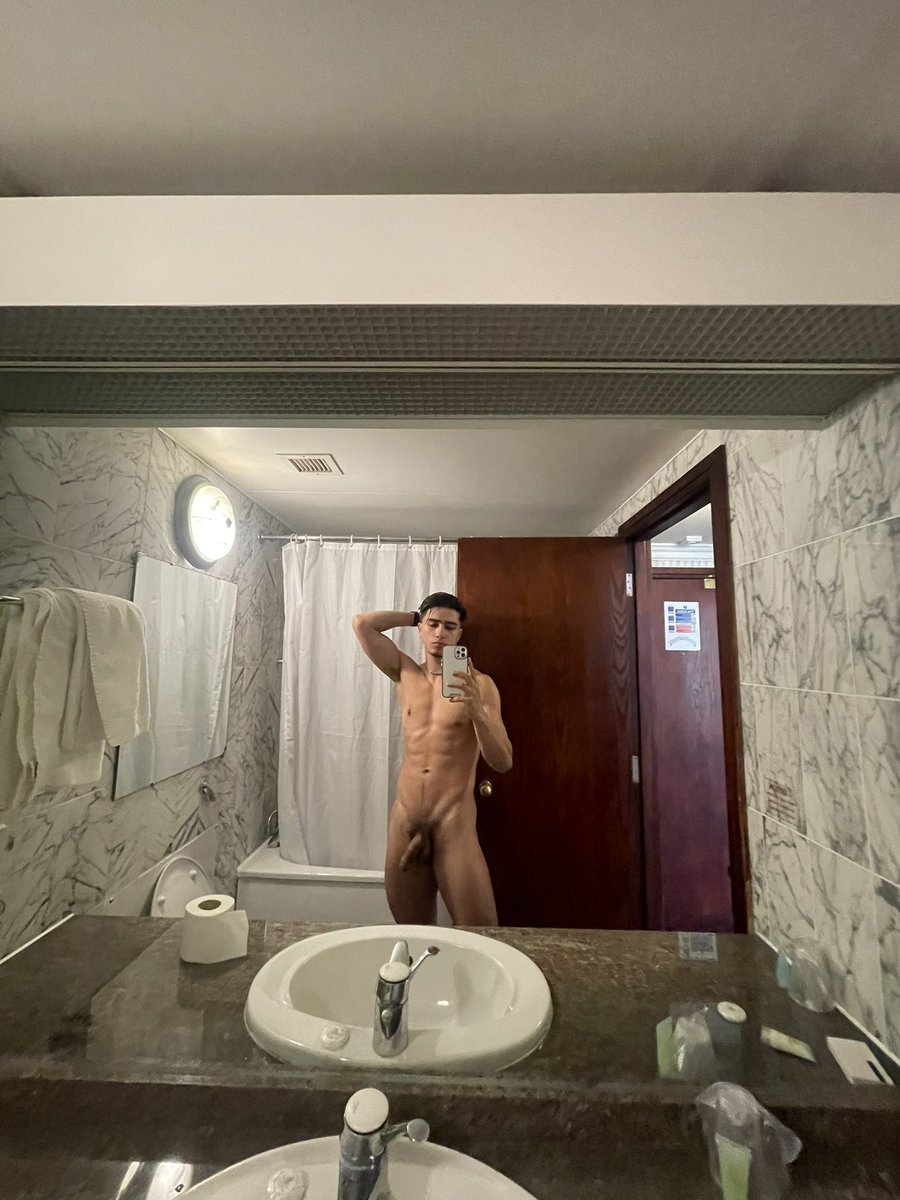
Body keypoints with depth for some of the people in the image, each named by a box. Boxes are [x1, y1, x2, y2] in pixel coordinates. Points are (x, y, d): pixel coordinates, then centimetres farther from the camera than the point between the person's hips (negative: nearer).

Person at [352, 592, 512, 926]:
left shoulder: (480, 684, -4)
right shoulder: (405, 674, 7)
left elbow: (503, 762, -9)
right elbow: (362, 624, 4)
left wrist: (476, 710, -26)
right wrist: (416, 616, 7)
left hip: (454, 822, -3)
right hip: (403, 819, 3)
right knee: (410, 933, 16)